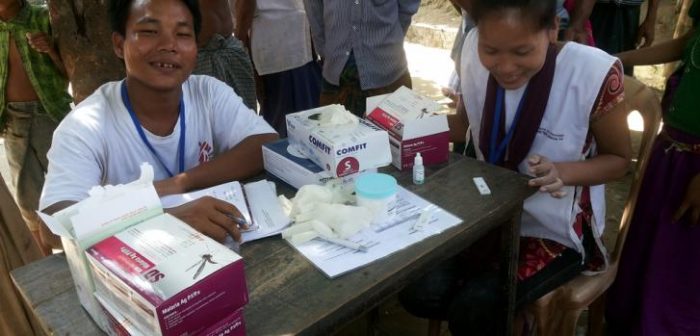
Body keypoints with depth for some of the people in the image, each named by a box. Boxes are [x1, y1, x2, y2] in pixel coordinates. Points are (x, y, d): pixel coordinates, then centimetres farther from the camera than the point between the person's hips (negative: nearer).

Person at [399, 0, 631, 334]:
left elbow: (619, 158, -8)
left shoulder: (594, 73, -23)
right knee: (418, 292, -12)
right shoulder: (476, 52, -12)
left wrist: (562, 173, -28)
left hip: (556, 229, -4)